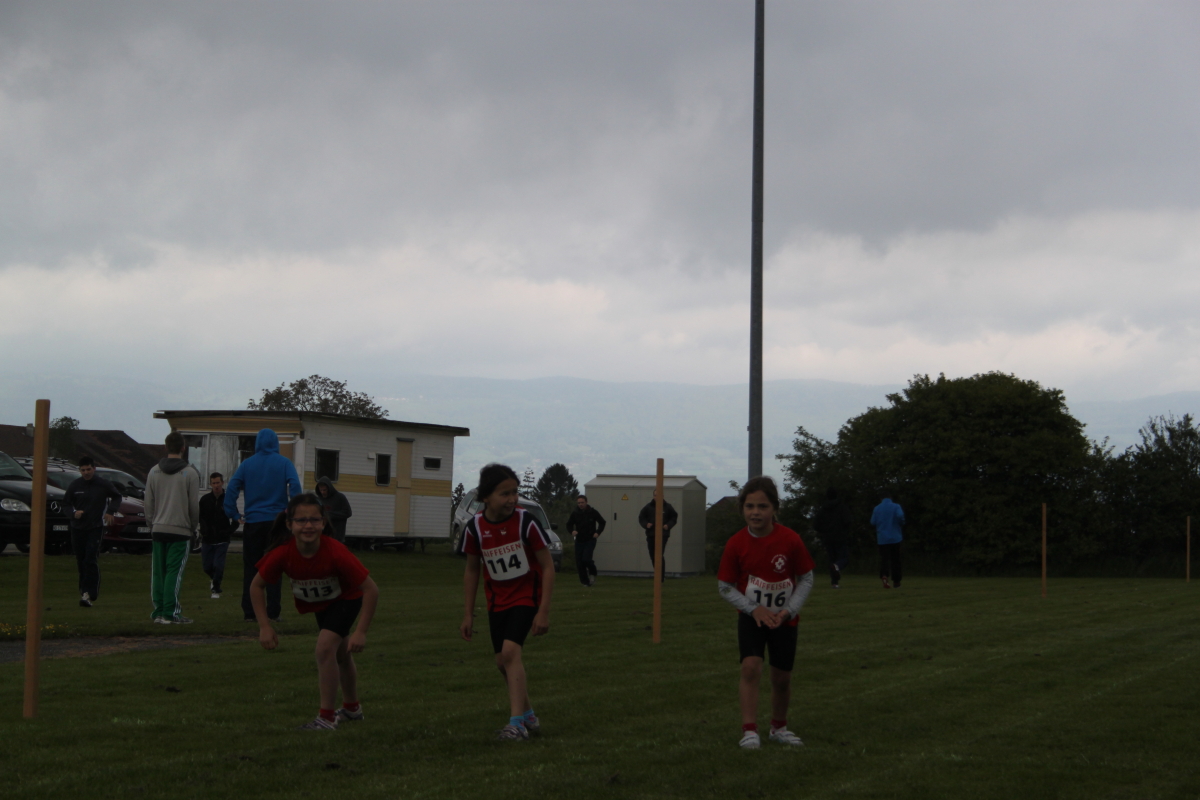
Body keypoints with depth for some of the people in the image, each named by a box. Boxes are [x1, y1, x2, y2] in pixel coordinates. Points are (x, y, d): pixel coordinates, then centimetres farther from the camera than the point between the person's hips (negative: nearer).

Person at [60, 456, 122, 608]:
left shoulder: (103, 485, -2)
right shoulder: (74, 485, 2)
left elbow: (117, 497, 14)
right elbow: (65, 504, 10)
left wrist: (111, 511, -3)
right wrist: (73, 513, -12)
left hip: (96, 528, -3)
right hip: (78, 528, 3)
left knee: (91, 560, -15)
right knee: (81, 562, 7)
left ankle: (89, 593, -19)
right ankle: (84, 591, 19)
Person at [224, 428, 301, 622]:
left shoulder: (247, 464, 3)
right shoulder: (284, 463, 0)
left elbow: (232, 488, -6)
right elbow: (294, 485, -13)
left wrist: (234, 514, -3)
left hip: (253, 522, 1)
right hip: (277, 520, -1)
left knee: (250, 568, 7)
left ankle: (249, 612, 4)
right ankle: (273, 611, 3)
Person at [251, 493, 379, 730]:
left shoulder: (335, 552, -40)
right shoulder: (282, 553, -32)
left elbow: (370, 589, -33)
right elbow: (257, 586, -15)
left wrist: (361, 632, -34)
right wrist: (264, 627, -22)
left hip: (347, 598, -4)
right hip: (319, 603, 4)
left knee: (325, 646, -25)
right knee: (340, 654, 24)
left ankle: (327, 717, -12)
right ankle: (352, 708, 48)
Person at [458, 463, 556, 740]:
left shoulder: (525, 522, -19)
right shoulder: (475, 527, -10)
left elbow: (547, 567, -13)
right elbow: (472, 570, 5)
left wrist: (544, 611, -16)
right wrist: (467, 614, 6)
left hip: (526, 595, -5)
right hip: (497, 600, 5)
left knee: (510, 651, -22)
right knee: (503, 660, 9)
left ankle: (516, 723, -21)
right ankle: (529, 716, 28)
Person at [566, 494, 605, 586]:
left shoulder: (593, 512, -4)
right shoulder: (575, 513, 1)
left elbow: (602, 522, 7)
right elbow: (569, 524, 12)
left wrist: (598, 532, -7)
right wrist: (572, 531, -9)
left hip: (590, 540, -3)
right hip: (579, 541, 3)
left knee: (586, 559, -21)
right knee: (579, 563, 0)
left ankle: (592, 573, 9)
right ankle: (585, 582, 14)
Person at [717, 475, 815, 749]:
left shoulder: (790, 540, -14)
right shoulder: (736, 544, -13)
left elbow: (806, 579, -4)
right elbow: (725, 586, -5)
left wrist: (789, 610, -15)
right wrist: (754, 609, -15)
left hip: (784, 620, 1)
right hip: (751, 618, -1)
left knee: (782, 677, 10)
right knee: (751, 667, -20)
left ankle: (779, 727, 33)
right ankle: (749, 731, -15)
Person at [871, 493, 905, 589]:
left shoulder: (877, 508, 4)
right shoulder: (896, 506, -4)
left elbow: (873, 522, 4)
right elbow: (900, 516, -21)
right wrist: (901, 524, -1)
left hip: (882, 539, 1)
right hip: (895, 538, -1)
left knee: (884, 558, -2)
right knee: (895, 559, 10)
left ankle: (884, 575, -29)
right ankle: (896, 582, 14)